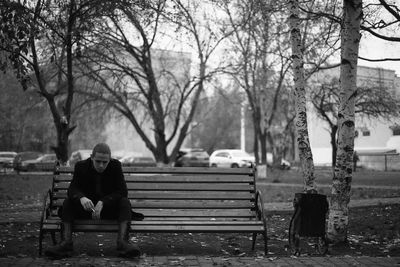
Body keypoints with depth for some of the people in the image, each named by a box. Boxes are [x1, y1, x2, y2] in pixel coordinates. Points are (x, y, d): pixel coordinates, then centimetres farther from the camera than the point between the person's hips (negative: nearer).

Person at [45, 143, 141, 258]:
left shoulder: (115, 166, -10)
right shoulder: (81, 166, -8)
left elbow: (122, 191, -17)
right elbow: (72, 189, -17)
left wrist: (102, 202, -32)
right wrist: (81, 198, -42)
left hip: (109, 208, -1)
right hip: (86, 208, 1)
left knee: (125, 202, -29)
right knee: (68, 203, -25)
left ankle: (122, 242, -39)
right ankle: (67, 243, -33)